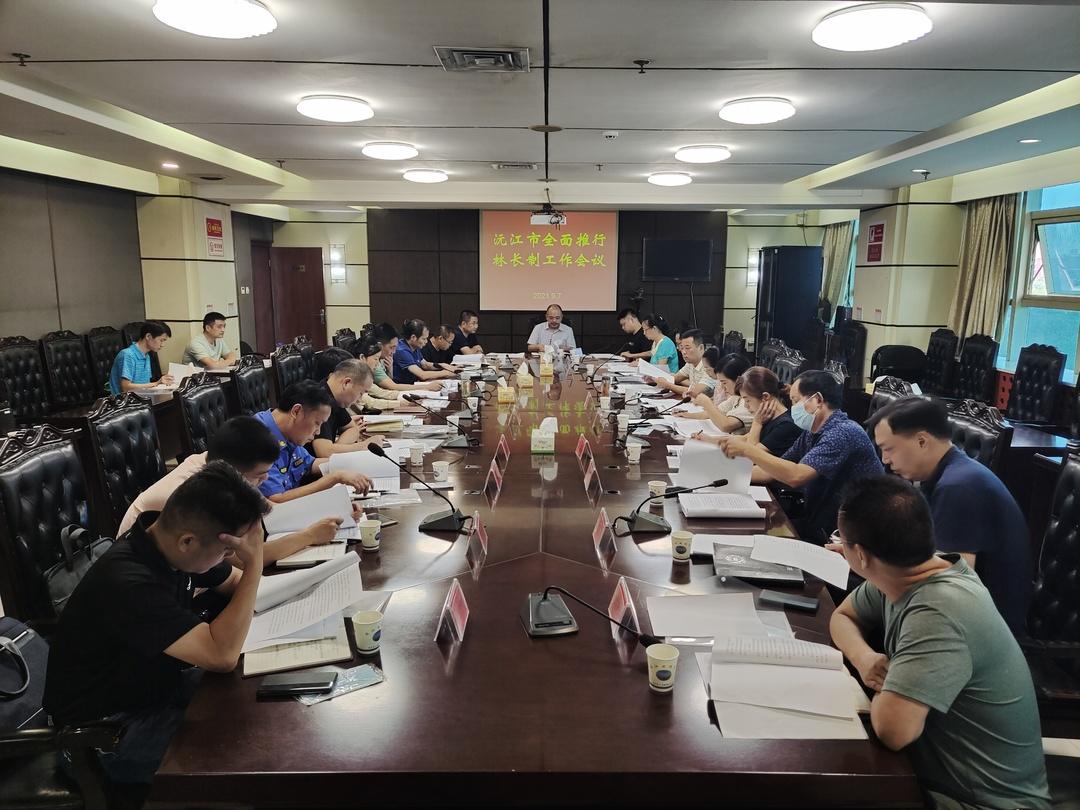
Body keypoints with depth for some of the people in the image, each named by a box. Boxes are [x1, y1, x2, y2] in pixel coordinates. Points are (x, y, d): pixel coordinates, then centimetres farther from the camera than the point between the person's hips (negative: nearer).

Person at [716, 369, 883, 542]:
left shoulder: (844, 432, -20)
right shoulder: (811, 434, 8)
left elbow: (796, 476, -30)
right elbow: (772, 472, 12)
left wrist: (747, 450, -23)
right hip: (817, 521, 8)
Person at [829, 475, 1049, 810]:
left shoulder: (939, 611, -31)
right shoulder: (897, 577, -6)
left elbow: (893, 728, -38)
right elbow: (843, 616, 10)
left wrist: (883, 691, -15)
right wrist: (865, 658, -11)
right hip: (930, 773, 7)